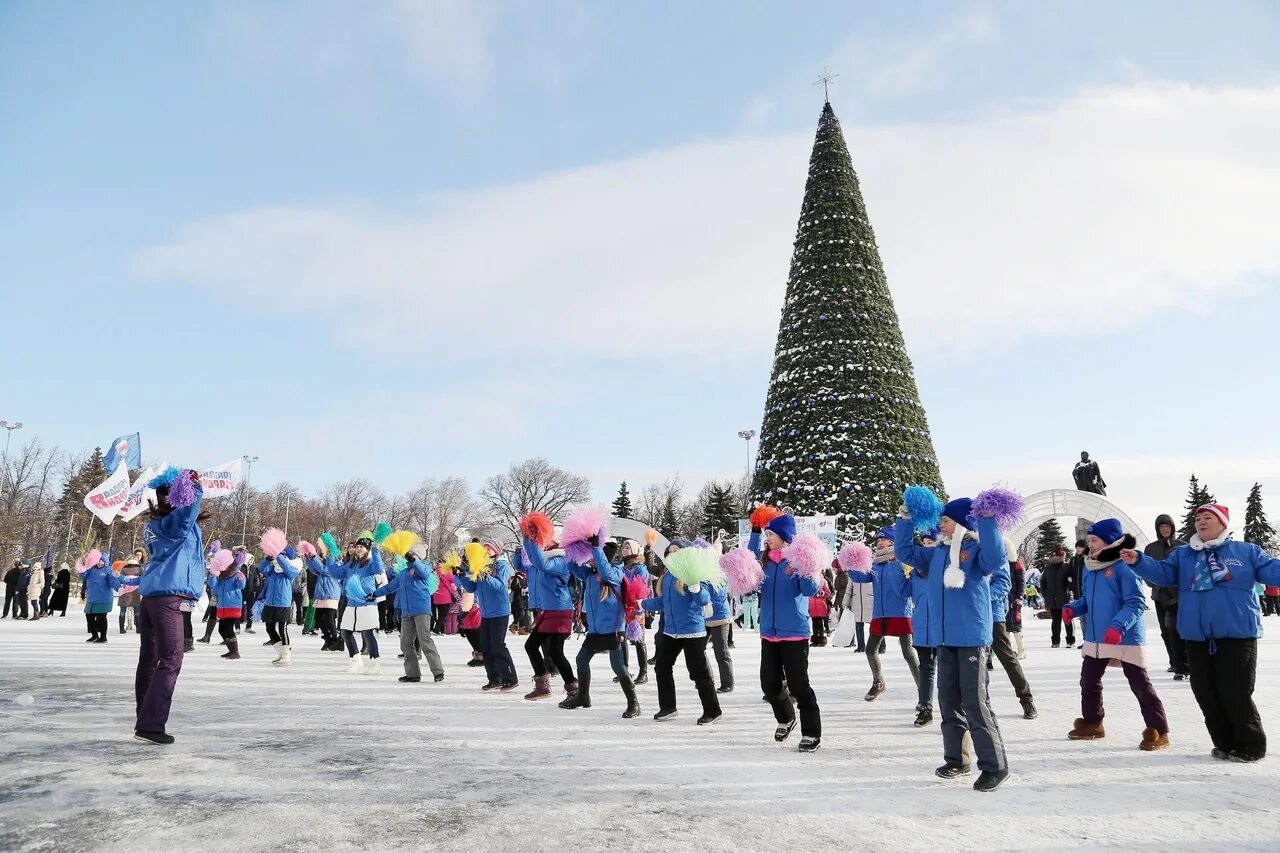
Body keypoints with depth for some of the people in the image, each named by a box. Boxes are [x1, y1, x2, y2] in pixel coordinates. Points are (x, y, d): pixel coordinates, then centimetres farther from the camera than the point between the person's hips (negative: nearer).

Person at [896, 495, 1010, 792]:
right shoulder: (937, 553, 12)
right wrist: (905, 520, 14)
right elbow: (905, 551, 20)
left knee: (975, 702, -5)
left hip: (971, 636, -7)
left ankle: (994, 765, 6)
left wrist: (987, 522, -34)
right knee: (949, 701, 13)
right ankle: (956, 758, 26)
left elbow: (994, 561, -30)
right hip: (945, 637, 8)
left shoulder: (976, 548, -9)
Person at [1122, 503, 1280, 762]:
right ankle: (1226, 744, 23)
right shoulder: (1182, 554, 11)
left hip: (1237, 635, -4)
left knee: (1235, 693, -3)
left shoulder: (1246, 551, 3)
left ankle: (1251, 745, 16)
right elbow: (1162, 573, -1)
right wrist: (1138, 561, -19)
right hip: (1198, 638, 4)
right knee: (1206, 693, 8)